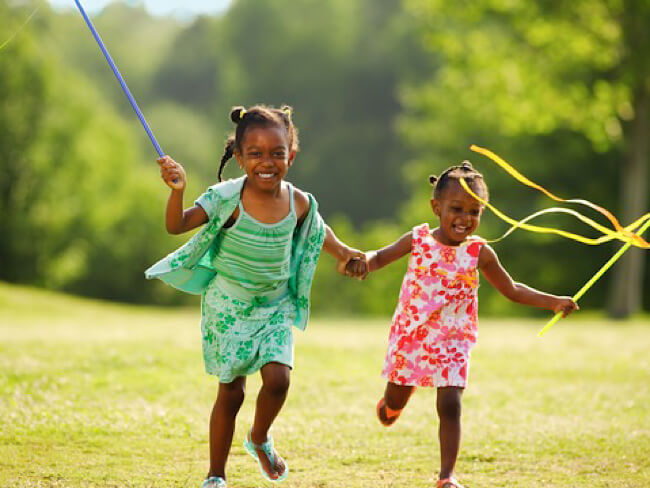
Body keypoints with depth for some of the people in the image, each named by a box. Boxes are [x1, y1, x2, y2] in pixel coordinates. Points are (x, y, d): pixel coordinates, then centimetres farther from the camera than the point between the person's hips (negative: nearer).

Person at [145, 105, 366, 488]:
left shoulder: (299, 202, -7)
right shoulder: (229, 199, -18)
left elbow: (317, 230, 16)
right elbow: (176, 226, -24)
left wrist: (343, 252, 9)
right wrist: (178, 191, -39)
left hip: (275, 306, 3)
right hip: (228, 305, -2)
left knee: (278, 378, -15)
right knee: (231, 391, 2)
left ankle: (260, 439, 18)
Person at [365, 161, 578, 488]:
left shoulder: (479, 252, -7)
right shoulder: (418, 240, -8)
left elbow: (511, 289, 5)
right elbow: (381, 257, 6)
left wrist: (553, 302, -2)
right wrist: (360, 260, -18)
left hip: (451, 342, -1)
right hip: (410, 335, 1)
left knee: (450, 406, -12)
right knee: (396, 401, 17)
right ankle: (391, 403, 56)